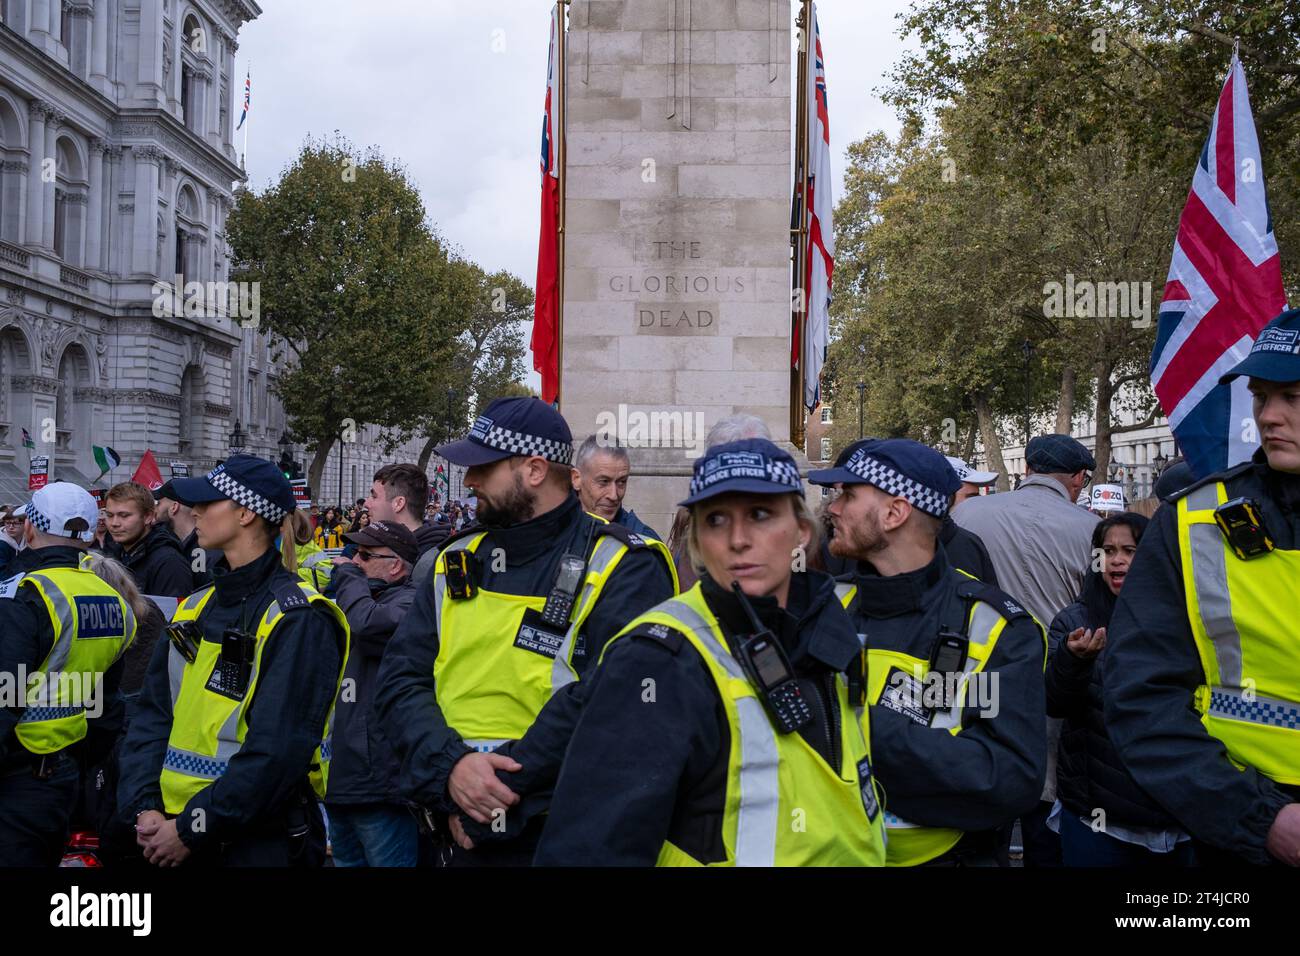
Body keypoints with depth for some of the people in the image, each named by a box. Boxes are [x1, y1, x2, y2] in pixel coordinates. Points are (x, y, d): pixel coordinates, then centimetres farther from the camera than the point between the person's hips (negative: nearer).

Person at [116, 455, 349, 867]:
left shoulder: (297, 620, -14)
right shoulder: (194, 609, 9)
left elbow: (279, 750, -20)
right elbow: (152, 717, 5)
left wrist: (192, 829, -17)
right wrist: (145, 809, -8)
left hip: (260, 842, -6)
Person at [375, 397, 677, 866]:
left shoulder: (624, 571, -11)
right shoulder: (457, 561, 8)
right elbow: (400, 678, 0)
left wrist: (505, 791, -22)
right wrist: (450, 765, -18)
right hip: (462, 833, 5)